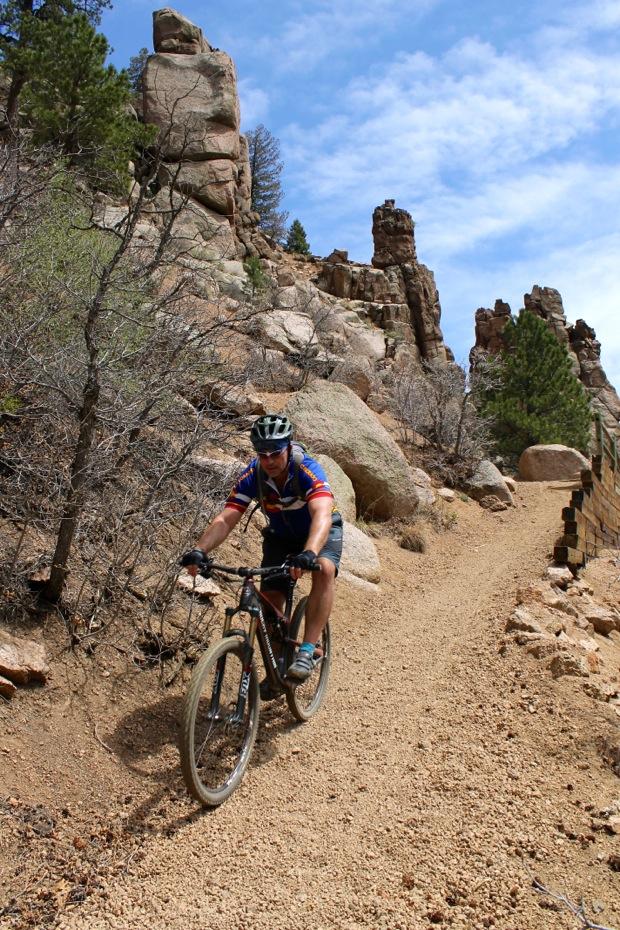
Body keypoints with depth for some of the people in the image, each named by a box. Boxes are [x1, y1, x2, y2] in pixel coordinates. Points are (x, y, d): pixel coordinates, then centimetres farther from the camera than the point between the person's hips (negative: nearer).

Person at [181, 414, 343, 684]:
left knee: (324, 570, -34)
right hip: (280, 537, 3)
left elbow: (322, 515, -49)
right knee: (270, 600, -8)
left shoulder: (307, 470, -33)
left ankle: (307, 651, -29)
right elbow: (225, 519, -29)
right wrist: (199, 551, -47)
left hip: (321, 533, -3)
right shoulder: (253, 475, -23)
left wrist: (308, 554, -67)